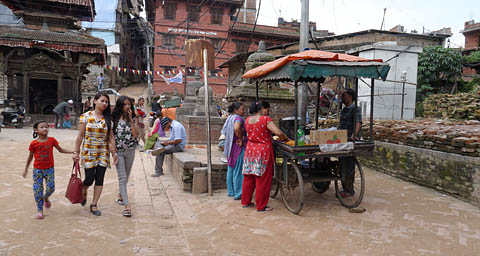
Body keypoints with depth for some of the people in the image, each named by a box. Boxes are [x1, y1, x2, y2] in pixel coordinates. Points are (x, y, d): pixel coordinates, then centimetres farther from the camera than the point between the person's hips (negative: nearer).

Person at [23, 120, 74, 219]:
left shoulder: (52, 140, -4)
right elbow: (30, 157, 5)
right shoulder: (34, 143, -7)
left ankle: (46, 198, 31)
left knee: (51, 188, -4)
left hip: (49, 168, 1)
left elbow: (61, 150, 6)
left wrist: (73, 152, -4)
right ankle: (39, 210, 14)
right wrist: (26, 169, 13)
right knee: (38, 190, 1)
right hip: (37, 169, -1)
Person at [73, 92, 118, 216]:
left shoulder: (108, 119, 4)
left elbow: (111, 137, 2)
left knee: (99, 179, 2)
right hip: (88, 152, -2)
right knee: (90, 178, -3)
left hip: (103, 152, 2)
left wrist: (114, 152, -4)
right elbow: (80, 135, -1)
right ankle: (84, 192, 33)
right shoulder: (86, 116, -1)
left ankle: (94, 205, 16)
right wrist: (76, 152, -2)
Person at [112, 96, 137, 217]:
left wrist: (131, 119, -12)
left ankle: (120, 195, 39)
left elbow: (134, 134, -9)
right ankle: (126, 205, -11)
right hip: (118, 151, -3)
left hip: (130, 151, 3)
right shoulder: (114, 119, -2)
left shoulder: (133, 119, 3)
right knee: (122, 177, -9)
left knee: (126, 176, 16)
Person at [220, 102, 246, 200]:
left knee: (231, 169, 16)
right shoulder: (238, 118, -16)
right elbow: (236, 128, -37)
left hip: (230, 147, 9)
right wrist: (241, 139, -24)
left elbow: (225, 131, 21)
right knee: (238, 171, -2)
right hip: (238, 148, -9)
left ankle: (230, 191, 27)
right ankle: (238, 194, 6)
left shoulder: (230, 118, 13)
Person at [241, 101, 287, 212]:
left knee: (248, 177, 16)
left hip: (250, 150, 7)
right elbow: (278, 132, -22)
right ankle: (261, 206, 10)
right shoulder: (266, 119, -14)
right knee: (262, 180, 2)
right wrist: (284, 136, -3)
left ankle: (245, 201, 27)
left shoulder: (247, 120, 6)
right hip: (263, 151, -7)